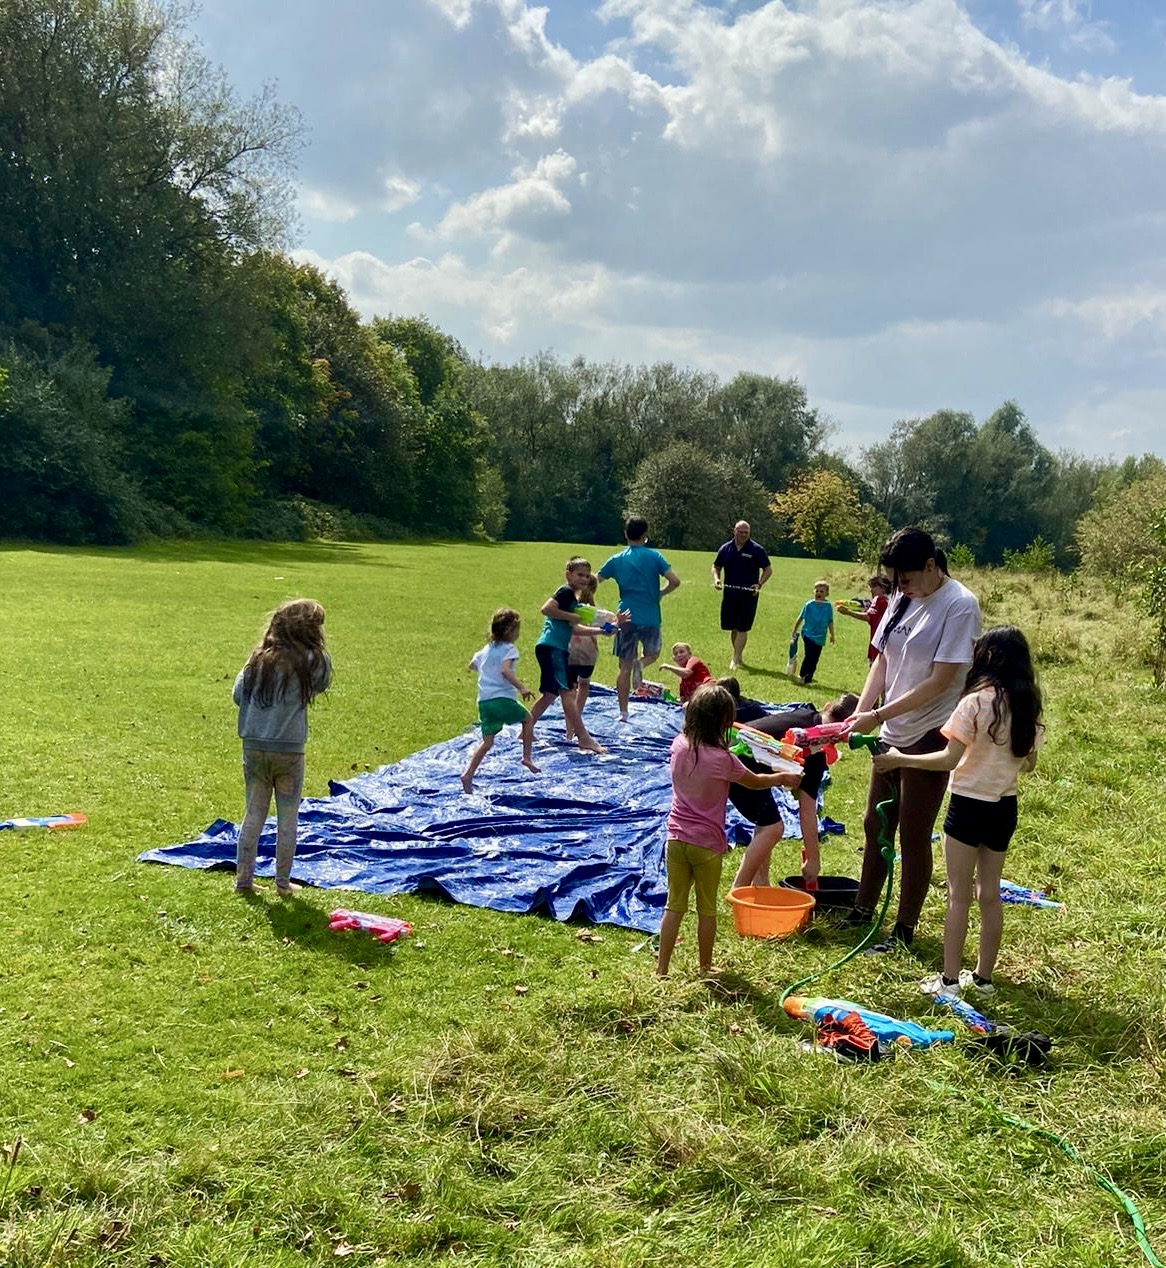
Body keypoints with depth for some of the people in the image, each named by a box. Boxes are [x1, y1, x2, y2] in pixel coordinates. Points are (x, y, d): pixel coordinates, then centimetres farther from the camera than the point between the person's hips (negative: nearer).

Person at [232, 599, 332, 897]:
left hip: (253, 747, 4)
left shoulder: (258, 659, 2)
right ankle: (283, 883, 17)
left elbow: (237, 694, 3)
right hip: (288, 750, -3)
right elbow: (320, 686, 4)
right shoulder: (311, 660, -10)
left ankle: (243, 879, 18)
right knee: (287, 821, 11)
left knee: (253, 816, 14)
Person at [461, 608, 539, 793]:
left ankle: (468, 774, -6)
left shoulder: (485, 650, 18)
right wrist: (522, 688, -26)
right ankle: (527, 757, 18)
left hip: (483, 701, 6)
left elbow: (471, 665, 34)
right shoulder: (509, 649, -5)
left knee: (487, 742, 8)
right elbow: (505, 670, -23)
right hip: (503, 699, -6)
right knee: (527, 719, 21)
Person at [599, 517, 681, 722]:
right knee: (652, 653, 23)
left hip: (626, 618, 1)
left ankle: (623, 713, 6)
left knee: (625, 667, 7)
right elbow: (674, 581, -10)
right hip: (650, 618, -1)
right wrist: (660, 594, 8)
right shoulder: (654, 556, -3)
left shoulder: (617, 560, 3)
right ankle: (641, 663, -12)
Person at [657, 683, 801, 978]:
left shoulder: (679, 745, -5)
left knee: (674, 905, 12)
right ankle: (705, 969, 24)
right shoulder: (722, 759, -17)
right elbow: (755, 782, 1)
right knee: (707, 909, 12)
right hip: (707, 844, -4)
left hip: (677, 839, 4)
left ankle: (662, 970, 14)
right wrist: (782, 778, 18)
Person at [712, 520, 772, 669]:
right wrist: (716, 579, -6)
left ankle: (735, 660, -4)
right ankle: (739, 655, 27)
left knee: (742, 628, -6)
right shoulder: (726, 548, 5)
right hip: (729, 594, 4)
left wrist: (759, 585, -14)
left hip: (748, 595, -4)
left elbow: (768, 570, 1)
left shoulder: (757, 550, -4)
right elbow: (716, 567, 15)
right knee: (733, 627, 11)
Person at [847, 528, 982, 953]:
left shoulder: (959, 605, -17)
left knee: (913, 836, 4)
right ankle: (863, 910, 33)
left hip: (929, 737, -7)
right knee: (875, 825, 17)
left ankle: (904, 930, 18)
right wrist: (860, 714, -6)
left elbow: (940, 682, -21)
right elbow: (882, 661, 8)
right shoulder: (903, 598, 4)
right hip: (893, 733, 7)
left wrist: (878, 715, -20)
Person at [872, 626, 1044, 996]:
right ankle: (983, 977, 24)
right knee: (990, 893, 15)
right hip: (1004, 808, 6)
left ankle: (949, 980, 5)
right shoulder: (1027, 706, 1)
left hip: (969, 804, -6)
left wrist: (900, 760, -9)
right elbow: (1029, 762, 10)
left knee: (959, 896, 2)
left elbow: (949, 759, -19)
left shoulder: (976, 702, -18)